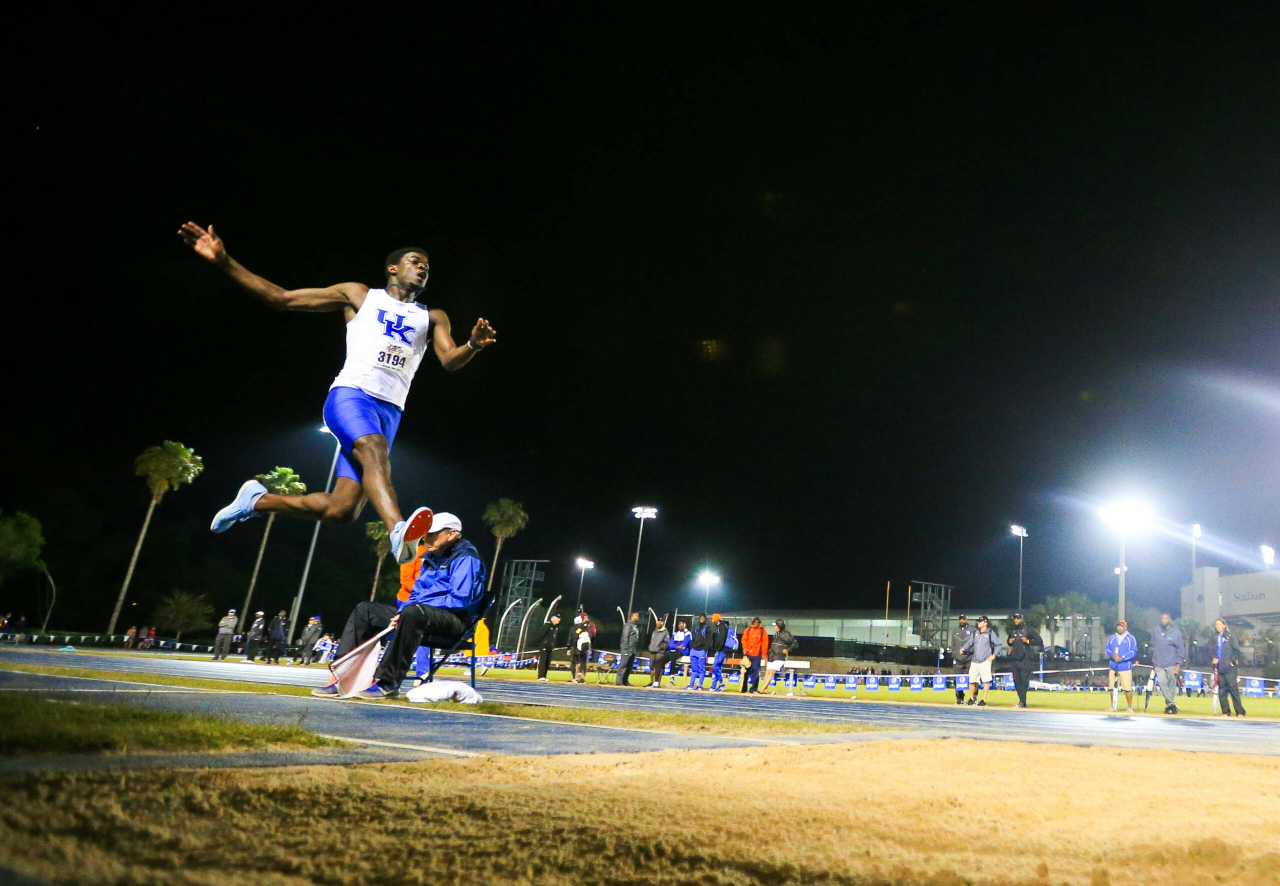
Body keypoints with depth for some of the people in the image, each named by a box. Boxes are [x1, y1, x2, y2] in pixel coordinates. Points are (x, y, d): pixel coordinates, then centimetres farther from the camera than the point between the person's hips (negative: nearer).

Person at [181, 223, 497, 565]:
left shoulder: (433, 317, 21)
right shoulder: (360, 295, 15)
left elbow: (450, 360, 3)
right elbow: (281, 298, 14)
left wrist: (473, 345, -21)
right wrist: (225, 261, 4)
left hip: (389, 411, 3)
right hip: (350, 394, -3)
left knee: (340, 509, -6)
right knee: (374, 449, -37)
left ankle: (258, 500, 19)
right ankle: (399, 532, -55)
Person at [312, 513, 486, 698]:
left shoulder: (465, 558, -11)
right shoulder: (430, 557, 17)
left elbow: (459, 600, -21)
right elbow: (416, 594, 20)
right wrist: (400, 614, -3)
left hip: (455, 620, -9)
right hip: (419, 614, 10)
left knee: (414, 611, -40)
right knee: (364, 610, 5)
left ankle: (388, 684, -36)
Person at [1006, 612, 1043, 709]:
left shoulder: (1029, 629, -1)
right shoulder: (1012, 631, 16)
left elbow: (1039, 641, -3)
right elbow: (1009, 641, 29)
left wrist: (1028, 641, -17)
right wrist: (1010, 642, 6)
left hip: (1026, 659, -6)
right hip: (1014, 659, 6)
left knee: (1024, 681, -11)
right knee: (1017, 681, 6)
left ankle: (1022, 702, -12)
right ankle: (1022, 702, 13)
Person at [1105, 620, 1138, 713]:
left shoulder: (1130, 638, 3)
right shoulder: (1111, 638, 15)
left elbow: (1133, 651, -5)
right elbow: (1107, 649, 11)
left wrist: (1122, 658, -16)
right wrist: (1112, 655, -11)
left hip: (1125, 667, -4)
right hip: (1113, 666, 4)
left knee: (1127, 688, -8)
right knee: (1112, 687, 5)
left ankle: (1130, 708, 1)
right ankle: (1113, 705, 17)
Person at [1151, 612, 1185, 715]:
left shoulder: (1176, 632, 2)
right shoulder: (1156, 632, 10)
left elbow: (1181, 649, 3)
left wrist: (1179, 664, -3)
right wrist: (1153, 657, 13)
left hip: (1172, 664, -2)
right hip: (1159, 664, 2)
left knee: (1172, 684, 0)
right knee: (1162, 682, -11)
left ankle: (1170, 704, 10)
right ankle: (1172, 703, -6)